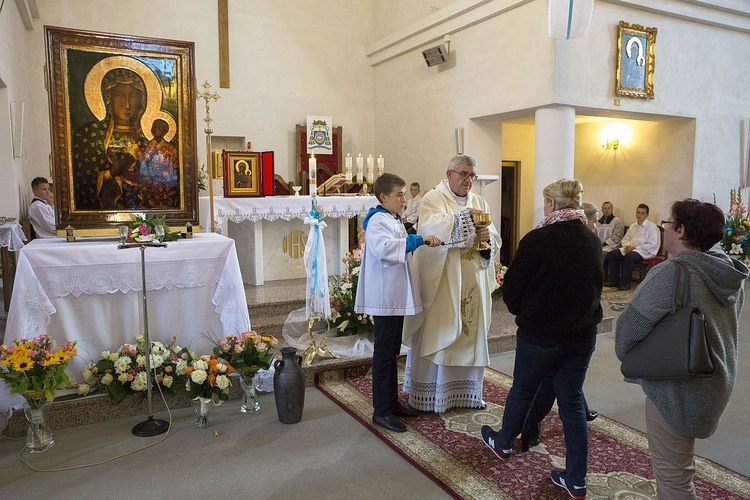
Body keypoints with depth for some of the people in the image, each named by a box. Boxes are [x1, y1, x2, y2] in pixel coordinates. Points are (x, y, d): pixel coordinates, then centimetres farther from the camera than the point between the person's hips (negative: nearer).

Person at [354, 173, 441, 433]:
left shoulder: (395, 220, 15)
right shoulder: (377, 221, -16)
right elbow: (383, 248, -37)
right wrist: (419, 240, -37)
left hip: (397, 296, 10)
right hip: (384, 297, -10)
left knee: (393, 352, 16)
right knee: (384, 354, -2)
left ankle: (392, 402, 28)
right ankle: (381, 411, 8)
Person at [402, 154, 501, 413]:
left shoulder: (480, 203, 15)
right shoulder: (433, 199, -2)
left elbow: (495, 243, 11)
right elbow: (429, 228, -23)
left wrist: (488, 237, -11)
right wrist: (464, 217, -27)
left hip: (473, 284, 6)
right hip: (441, 282, -5)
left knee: (470, 334, 11)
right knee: (436, 336, -1)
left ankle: (467, 391, 24)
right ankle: (430, 395, 10)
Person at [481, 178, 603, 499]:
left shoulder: (538, 240, -17)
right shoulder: (592, 241, 0)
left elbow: (511, 288, -11)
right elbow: (595, 285, 12)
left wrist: (521, 312, 9)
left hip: (540, 333, -4)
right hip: (582, 334, 5)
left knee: (522, 391, 16)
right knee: (572, 400, 13)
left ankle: (503, 443, 40)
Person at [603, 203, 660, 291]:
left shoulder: (652, 227, -4)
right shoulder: (632, 226, 18)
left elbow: (653, 244, -12)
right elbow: (625, 239, 24)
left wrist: (634, 247, -17)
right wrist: (627, 246, -2)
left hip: (644, 251, -7)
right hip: (630, 249, 7)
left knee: (628, 256, -36)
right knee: (610, 254, -10)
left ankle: (625, 283, -27)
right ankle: (614, 280, -7)